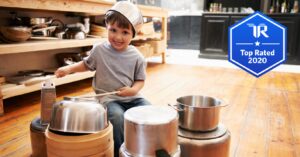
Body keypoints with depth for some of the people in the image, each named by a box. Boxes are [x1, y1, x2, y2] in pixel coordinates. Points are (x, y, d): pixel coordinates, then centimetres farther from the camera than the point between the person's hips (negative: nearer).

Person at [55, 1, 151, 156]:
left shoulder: (136, 57, -5)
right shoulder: (99, 50, -4)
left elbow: (140, 80, 3)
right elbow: (86, 64, 15)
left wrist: (133, 90, -17)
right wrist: (69, 68, 1)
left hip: (132, 97, 2)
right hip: (108, 98, -2)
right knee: (118, 117, -30)